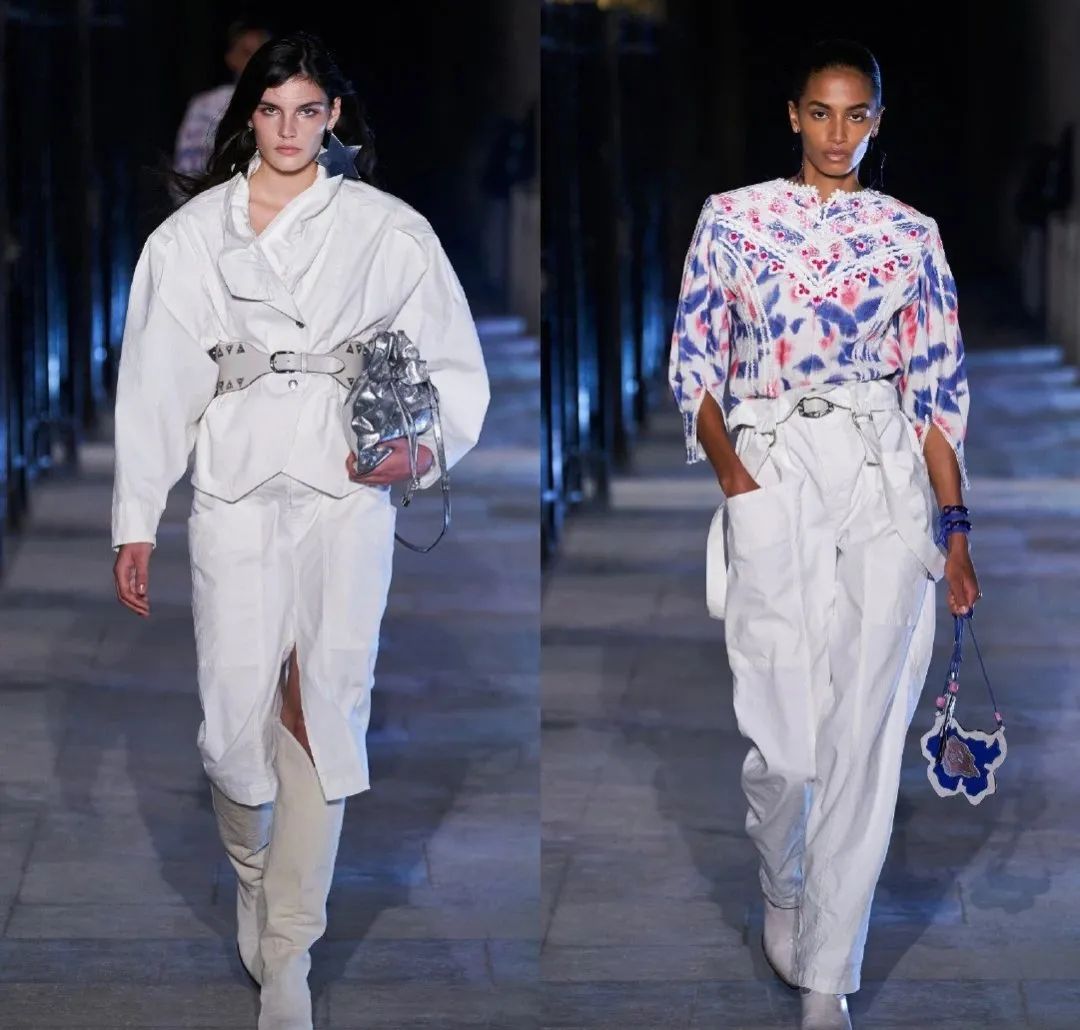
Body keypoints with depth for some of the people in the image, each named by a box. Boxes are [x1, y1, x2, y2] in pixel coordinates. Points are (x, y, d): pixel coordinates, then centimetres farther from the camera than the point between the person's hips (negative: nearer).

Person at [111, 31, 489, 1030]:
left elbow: (455, 365, 9)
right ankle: (251, 866, 30)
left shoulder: (388, 228, 6)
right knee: (238, 704, -2)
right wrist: (136, 521, 5)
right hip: (235, 487, 1)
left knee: (325, 707, -6)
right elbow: (155, 380, 8)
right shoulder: (191, 234, 8)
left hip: (346, 489, -1)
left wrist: (425, 446, -10)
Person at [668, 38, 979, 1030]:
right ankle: (783, 887, 29)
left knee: (866, 738, -3)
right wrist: (731, 472, -11)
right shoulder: (734, 219, 6)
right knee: (785, 740, -5)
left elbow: (939, 389, 10)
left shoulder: (911, 235, 10)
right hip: (774, 472, -1)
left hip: (888, 477, 1)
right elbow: (694, 362, 5)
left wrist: (956, 523, 5)